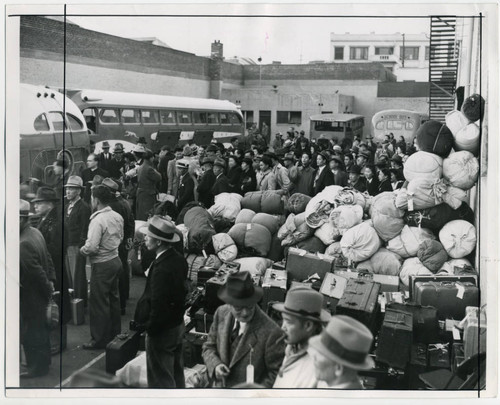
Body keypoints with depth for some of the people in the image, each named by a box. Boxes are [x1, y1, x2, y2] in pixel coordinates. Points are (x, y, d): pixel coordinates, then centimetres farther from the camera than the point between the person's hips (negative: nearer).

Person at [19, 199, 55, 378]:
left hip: (31, 296, -9)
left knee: (31, 332, 8)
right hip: (40, 294, 9)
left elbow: (37, 272, -26)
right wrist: (51, 281, 9)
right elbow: (48, 258, 7)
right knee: (40, 329, 22)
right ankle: (43, 362, 38)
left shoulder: (23, 245, -30)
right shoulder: (35, 232, 0)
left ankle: (37, 367, 22)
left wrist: (47, 289, -14)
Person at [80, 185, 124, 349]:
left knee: (99, 303, 2)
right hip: (115, 260, 8)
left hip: (102, 264, -8)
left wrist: (82, 250, -6)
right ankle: (115, 333, 32)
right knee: (113, 297, 20)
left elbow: (91, 247, -26)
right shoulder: (117, 217, 2)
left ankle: (100, 339, 10)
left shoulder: (97, 220, -23)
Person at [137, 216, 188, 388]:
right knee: (176, 373, 23)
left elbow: (158, 304, -25)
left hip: (161, 330, -9)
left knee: (161, 380, 5)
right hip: (178, 324, 9)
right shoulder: (179, 259, -1)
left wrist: (150, 328, -12)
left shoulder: (161, 268, -29)